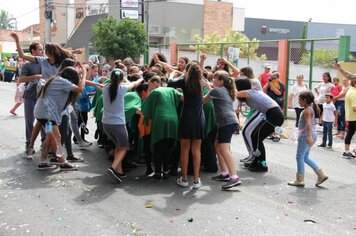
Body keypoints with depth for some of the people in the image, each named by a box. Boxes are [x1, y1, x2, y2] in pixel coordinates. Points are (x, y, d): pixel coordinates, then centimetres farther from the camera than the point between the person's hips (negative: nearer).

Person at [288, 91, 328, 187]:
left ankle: (300, 180, 2)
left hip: (306, 136, -10)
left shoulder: (307, 110, -13)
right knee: (305, 157, 16)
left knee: (300, 157, -3)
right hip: (308, 136, 10)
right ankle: (321, 175, 16)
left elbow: (308, 123, -26)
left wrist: (309, 136, -36)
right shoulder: (310, 109, 17)